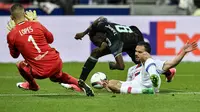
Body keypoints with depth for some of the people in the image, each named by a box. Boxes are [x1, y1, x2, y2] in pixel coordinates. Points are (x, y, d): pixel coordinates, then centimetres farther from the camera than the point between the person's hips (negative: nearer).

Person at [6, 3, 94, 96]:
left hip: (41, 72, -3)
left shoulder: (12, 35, -5)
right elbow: (50, 39, 19)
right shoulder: (36, 25, 0)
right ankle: (80, 84, 18)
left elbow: (14, 55, 14)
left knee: (20, 65, 25)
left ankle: (32, 85, 46)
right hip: (56, 63, 3)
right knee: (56, 76, 38)